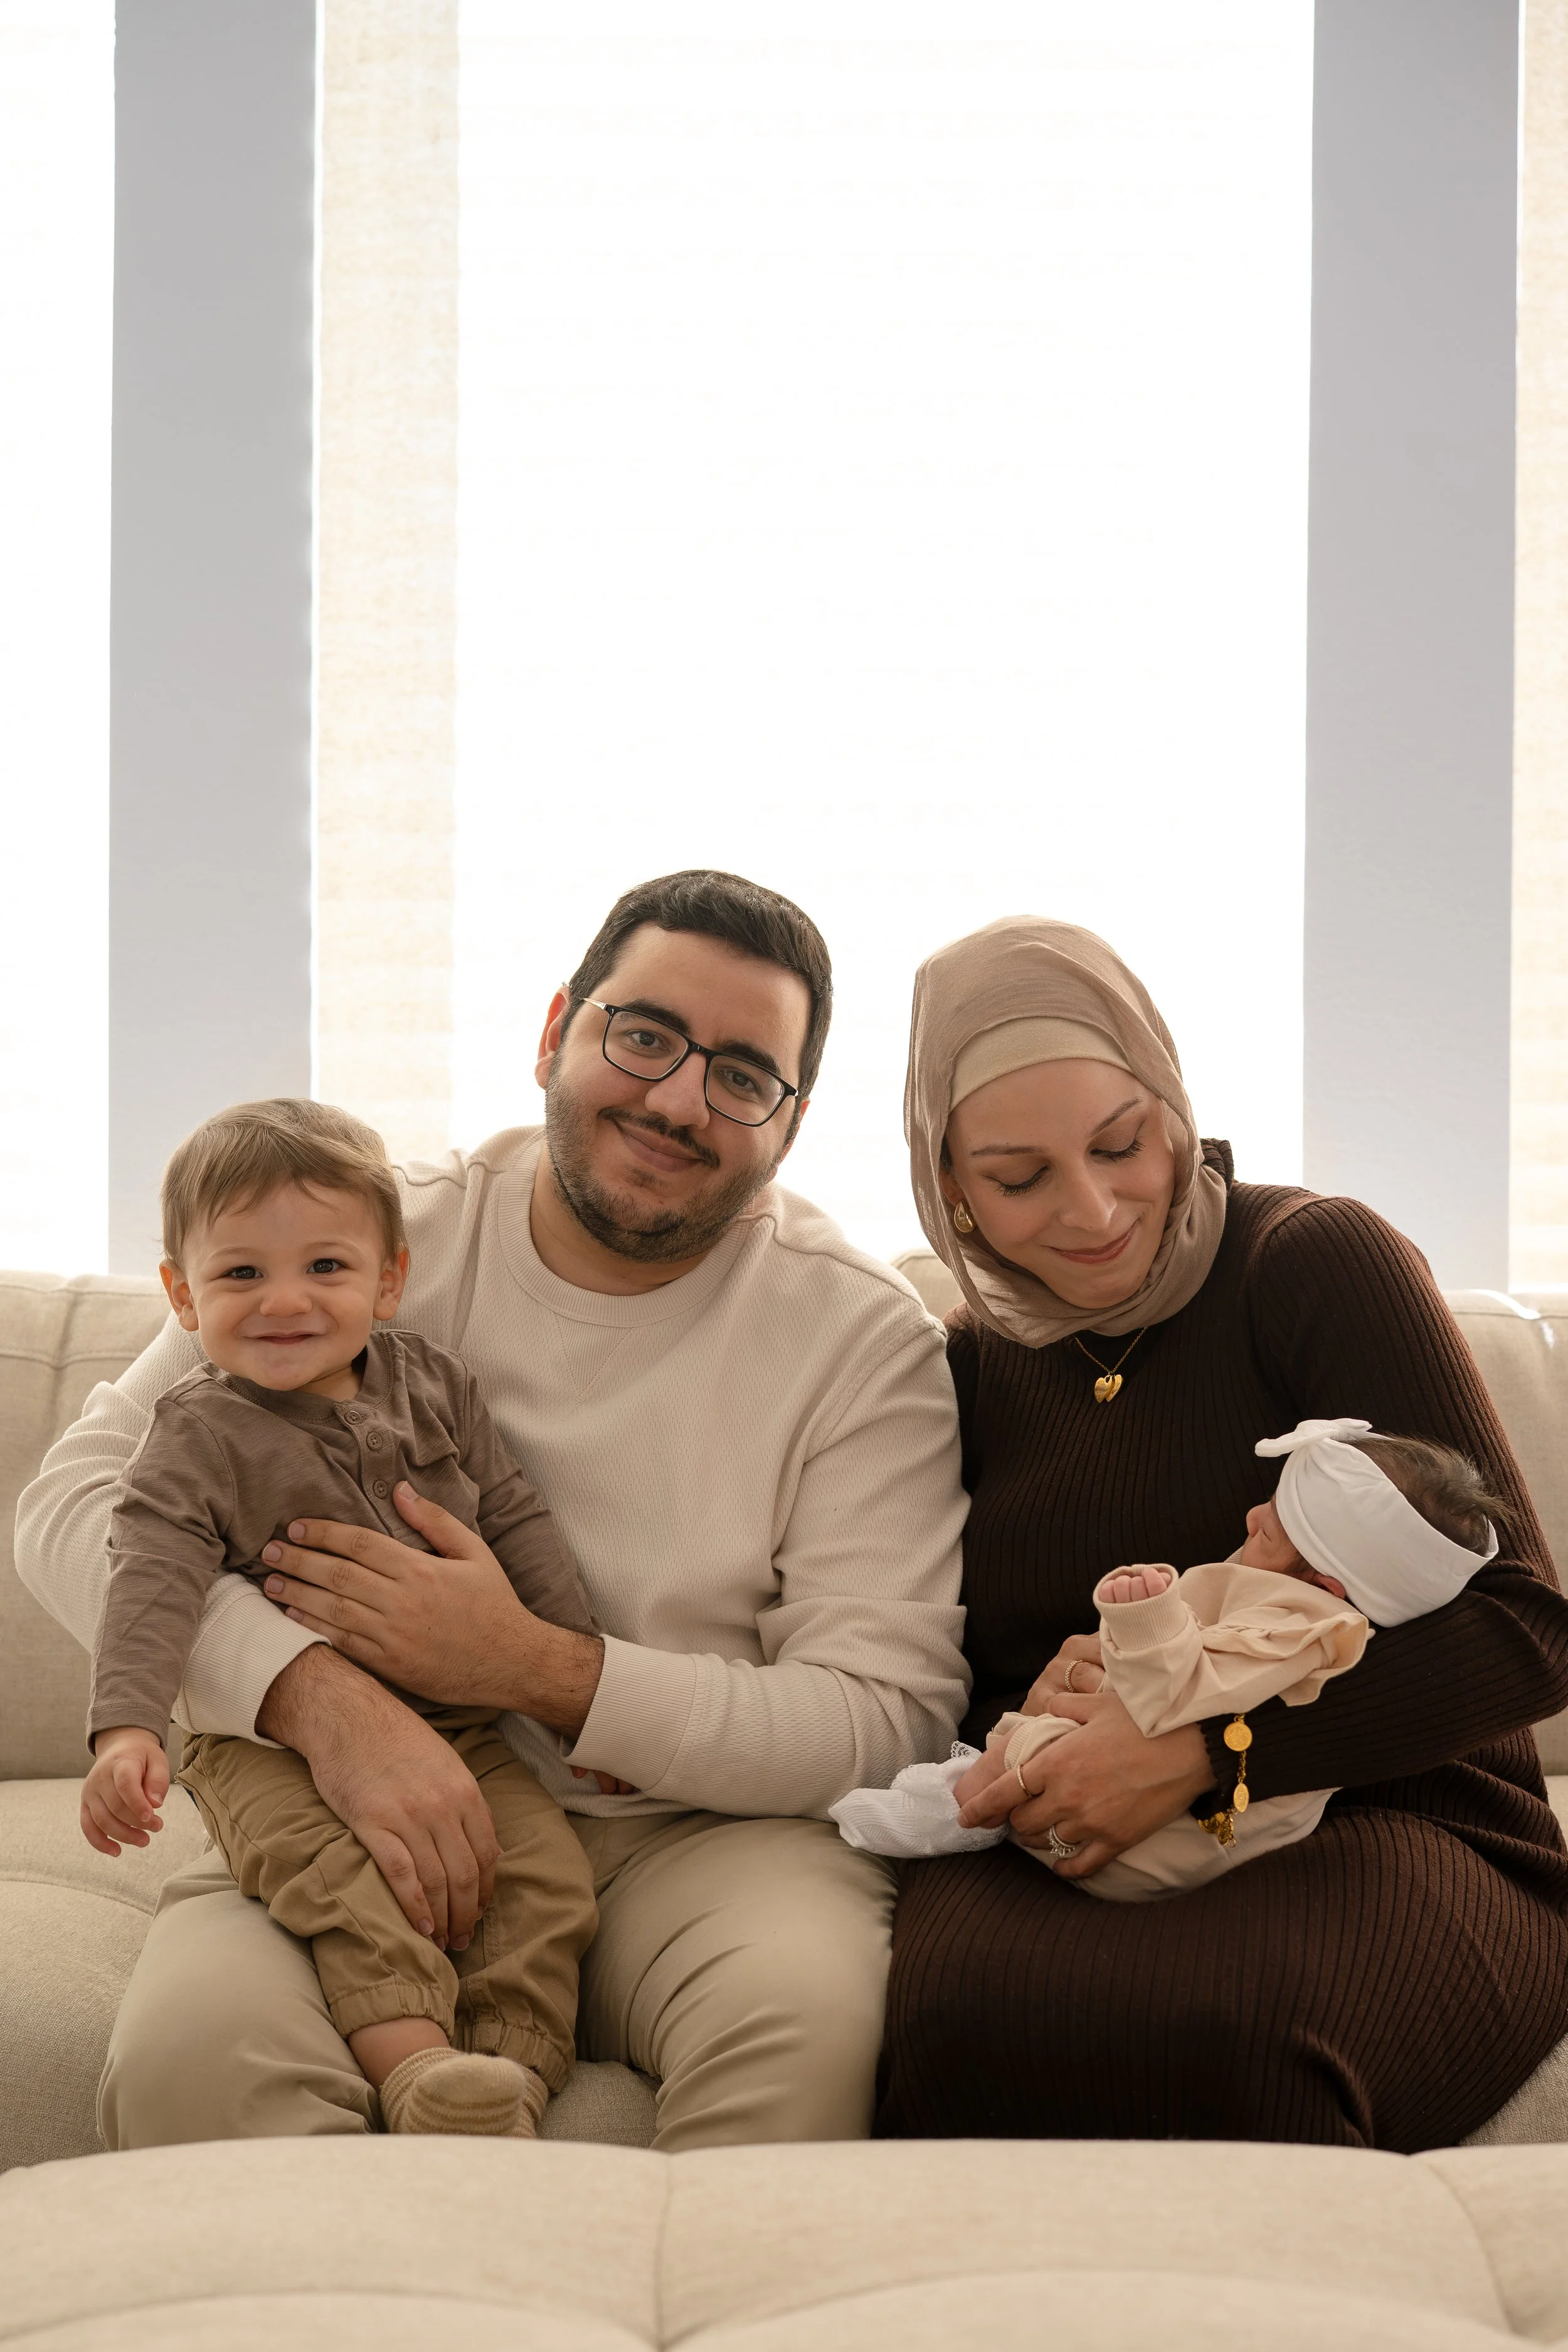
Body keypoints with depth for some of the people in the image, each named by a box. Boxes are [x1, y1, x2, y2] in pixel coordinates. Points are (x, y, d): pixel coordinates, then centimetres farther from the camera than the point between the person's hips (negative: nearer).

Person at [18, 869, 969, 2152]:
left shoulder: (862, 1334, -3)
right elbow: (77, 1502, -3)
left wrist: (539, 1668, -19)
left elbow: (891, 1715, -8)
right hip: (363, 1820, 1)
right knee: (188, 2041, -30)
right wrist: (322, 1694, -22)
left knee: (808, 2009, -33)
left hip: (696, 1833, 0)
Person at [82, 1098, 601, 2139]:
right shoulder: (199, 1437, -6)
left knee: (550, 1873, -15)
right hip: (274, 1747, -4)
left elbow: (517, 1521, 13)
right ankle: (417, 2069, -41)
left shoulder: (431, 1381, 7)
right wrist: (127, 1727, -36)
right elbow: (153, 1581, -19)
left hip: (460, 1728, 5)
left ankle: (512, 2073, -18)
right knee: (343, 1874, -32)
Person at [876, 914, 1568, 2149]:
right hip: (1064, 1854, 3)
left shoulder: (1315, 1262, -2)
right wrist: (1020, 1737, -8)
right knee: (958, 2011, -35)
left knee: (1218, 2033, -39)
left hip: (1382, 1827, -2)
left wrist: (1203, 1749, -18)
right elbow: (943, 1692, 18)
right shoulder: (973, 1365, 14)